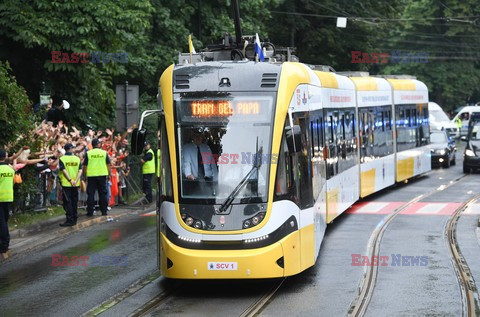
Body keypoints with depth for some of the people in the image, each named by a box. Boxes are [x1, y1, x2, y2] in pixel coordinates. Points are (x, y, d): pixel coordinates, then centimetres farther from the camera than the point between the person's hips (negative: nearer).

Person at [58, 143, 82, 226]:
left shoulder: (62, 159, -5)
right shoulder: (77, 158, 4)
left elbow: (64, 170, -15)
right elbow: (80, 170, -4)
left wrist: (70, 180, -14)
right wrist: (75, 180, -10)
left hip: (66, 183, -3)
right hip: (75, 184, 3)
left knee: (67, 202, -2)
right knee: (74, 201, 13)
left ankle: (70, 220, -7)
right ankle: (74, 219, 18)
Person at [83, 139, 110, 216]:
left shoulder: (88, 153, -1)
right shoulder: (104, 153, 1)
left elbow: (85, 166, 0)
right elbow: (108, 165, 5)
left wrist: (85, 174, 10)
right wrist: (108, 174, 15)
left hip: (91, 175, -1)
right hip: (102, 175, 1)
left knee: (90, 194, 3)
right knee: (103, 193, 8)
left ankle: (90, 212, 1)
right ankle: (104, 211, 10)